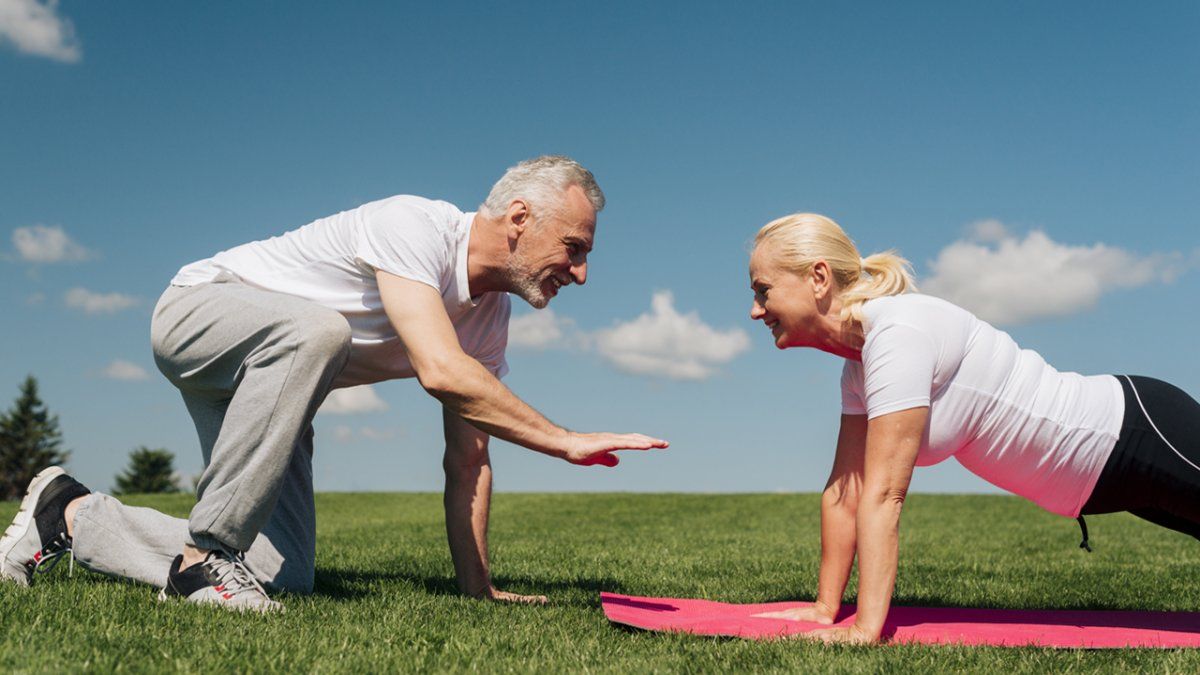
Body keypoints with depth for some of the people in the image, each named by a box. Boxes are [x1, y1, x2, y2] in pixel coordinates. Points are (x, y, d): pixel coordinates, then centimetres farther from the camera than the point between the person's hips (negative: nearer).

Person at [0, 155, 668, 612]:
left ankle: (72, 514, 12)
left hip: (267, 387, 8)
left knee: (286, 581, -6)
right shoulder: (414, 226, -27)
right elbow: (441, 372, -41)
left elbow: (468, 460, 0)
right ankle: (207, 550, -27)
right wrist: (567, 442, -35)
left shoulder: (491, 313, -2)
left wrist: (479, 589, -4)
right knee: (314, 330, -41)